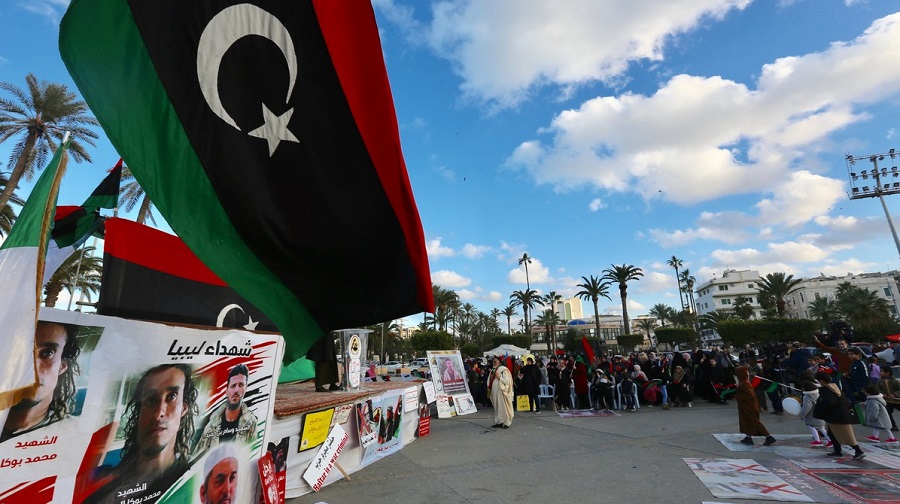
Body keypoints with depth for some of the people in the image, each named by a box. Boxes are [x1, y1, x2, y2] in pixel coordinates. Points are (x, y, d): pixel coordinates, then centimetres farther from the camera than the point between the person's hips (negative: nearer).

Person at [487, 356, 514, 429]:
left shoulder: (503, 369, -8)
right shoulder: (493, 370, 12)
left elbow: (507, 381, -13)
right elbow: (491, 381, 19)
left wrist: (499, 377, -17)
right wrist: (489, 387, 4)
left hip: (502, 392, -7)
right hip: (495, 392, 7)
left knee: (503, 407, -1)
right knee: (496, 407, 10)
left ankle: (506, 423, 8)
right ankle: (499, 422, 19)